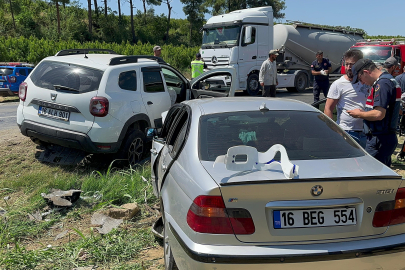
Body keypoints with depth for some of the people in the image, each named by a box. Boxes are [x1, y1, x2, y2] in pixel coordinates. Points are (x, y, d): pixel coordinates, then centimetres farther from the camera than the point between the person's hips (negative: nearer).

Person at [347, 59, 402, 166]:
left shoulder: (382, 83, -17)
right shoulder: (389, 79, 17)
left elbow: (379, 114, -24)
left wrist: (359, 114, -8)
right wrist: (363, 112, 12)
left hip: (379, 140, -11)